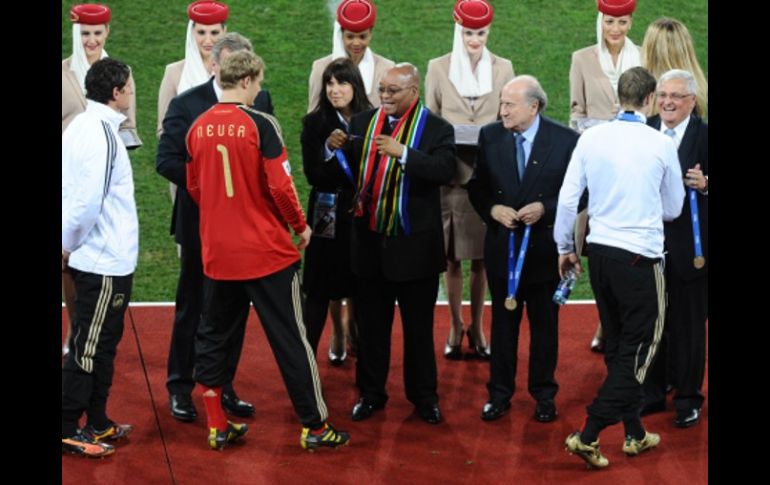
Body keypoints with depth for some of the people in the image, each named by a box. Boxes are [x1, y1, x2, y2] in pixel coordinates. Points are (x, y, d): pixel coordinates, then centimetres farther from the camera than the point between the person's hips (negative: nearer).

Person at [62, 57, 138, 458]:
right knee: (89, 348, -1)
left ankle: (97, 424, 25)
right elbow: (89, 200, -24)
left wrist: (69, 244, 13)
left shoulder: (80, 127, 9)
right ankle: (68, 430, 5)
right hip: (106, 260, -9)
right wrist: (69, 245, -10)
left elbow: (76, 191, 13)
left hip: (92, 258, 9)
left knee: (99, 345, 16)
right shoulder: (102, 133, -19)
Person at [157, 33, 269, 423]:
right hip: (201, 220, -3)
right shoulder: (186, 105, -7)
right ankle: (180, 388, 18)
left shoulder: (260, 104, 3)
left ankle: (223, 386, 21)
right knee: (193, 306, 6)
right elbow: (166, 161, -12)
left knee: (236, 307, 10)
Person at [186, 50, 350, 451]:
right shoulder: (259, 124, -13)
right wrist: (301, 226, 1)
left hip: (217, 252, 5)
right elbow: (280, 186, -15)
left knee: (213, 335, 16)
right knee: (290, 339, 3)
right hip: (266, 251, -4)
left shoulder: (198, 128, 2)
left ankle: (217, 426, 18)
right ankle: (314, 426, 9)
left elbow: (193, 187, 11)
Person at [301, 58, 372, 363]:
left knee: (359, 283, 6)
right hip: (329, 214, -1)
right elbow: (312, 175, -9)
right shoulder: (315, 124, -4)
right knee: (321, 287, -3)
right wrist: (327, 149, -25)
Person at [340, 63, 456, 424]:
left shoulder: (436, 129, -6)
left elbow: (446, 170, -21)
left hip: (414, 245, -4)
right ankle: (370, 393, 23)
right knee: (370, 324, 12)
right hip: (369, 242, 4)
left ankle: (424, 396, 20)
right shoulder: (362, 123, 7)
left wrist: (403, 153, -29)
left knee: (419, 327, 8)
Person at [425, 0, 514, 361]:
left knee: (481, 257, 5)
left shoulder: (503, 69, 6)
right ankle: (455, 326, 15)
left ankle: (476, 327, 15)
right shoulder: (438, 68, 4)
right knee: (452, 257, 3)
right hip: (449, 174, 0)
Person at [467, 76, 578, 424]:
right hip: (501, 245, 2)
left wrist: (544, 209, -19)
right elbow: (477, 186, 6)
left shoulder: (565, 140, -10)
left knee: (544, 323, 10)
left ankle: (544, 394, 23)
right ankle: (500, 393, 22)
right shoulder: (490, 137, -1)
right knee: (503, 321, 11)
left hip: (544, 247, -2)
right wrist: (493, 209, -12)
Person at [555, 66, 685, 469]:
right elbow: (672, 209, 4)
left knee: (618, 345, 17)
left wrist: (565, 247, 15)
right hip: (640, 255, -5)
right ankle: (588, 435, -5)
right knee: (638, 349, 4)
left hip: (599, 250, 5)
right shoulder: (662, 145, -8)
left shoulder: (591, 138, -1)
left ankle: (634, 434, 28)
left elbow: (568, 198, 1)